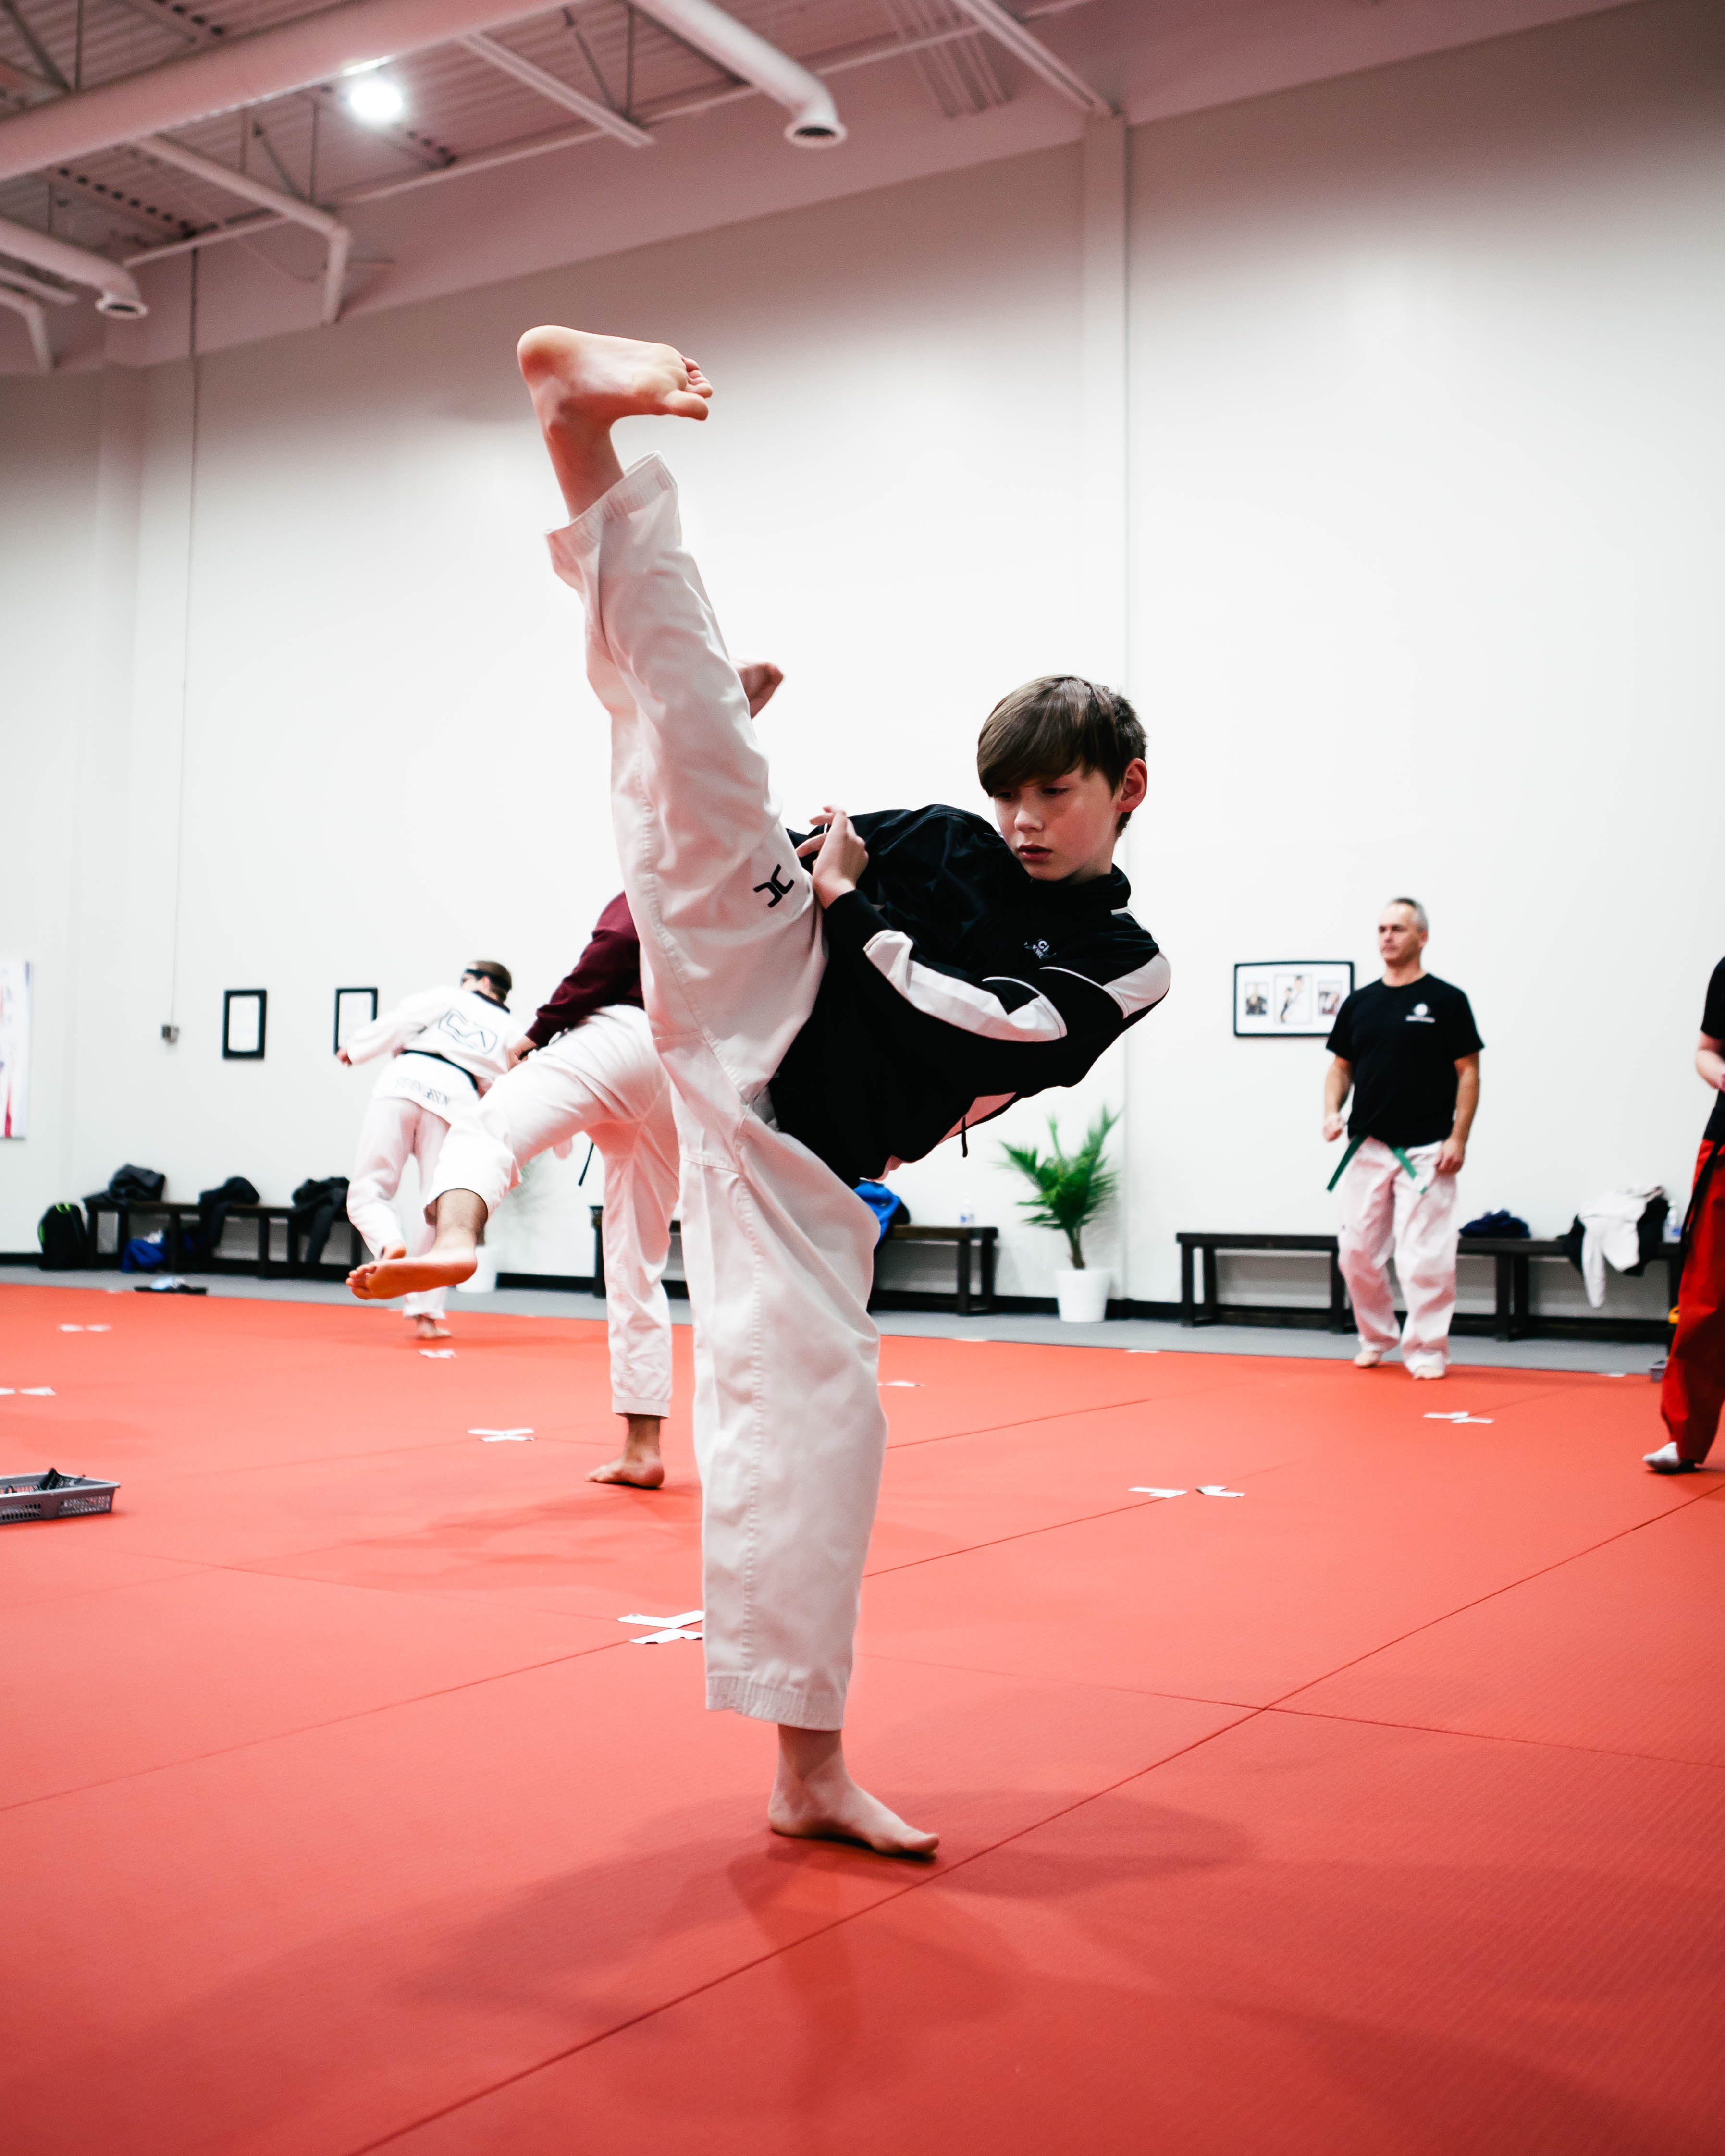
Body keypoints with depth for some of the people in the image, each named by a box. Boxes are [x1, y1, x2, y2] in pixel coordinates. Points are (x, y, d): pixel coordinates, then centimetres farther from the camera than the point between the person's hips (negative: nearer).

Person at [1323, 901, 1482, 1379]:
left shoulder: (1446, 1000, -2)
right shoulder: (1359, 1003, 10)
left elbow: (1469, 1072, -2)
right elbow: (1341, 1066, 17)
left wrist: (1458, 1138, -10)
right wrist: (1332, 1111, -2)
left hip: (1425, 1151, -4)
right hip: (1366, 1148, 4)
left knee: (1425, 1257, -5)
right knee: (1357, 1251, 7)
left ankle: (1426, 1351, 6)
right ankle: (1375, 1339, 25)